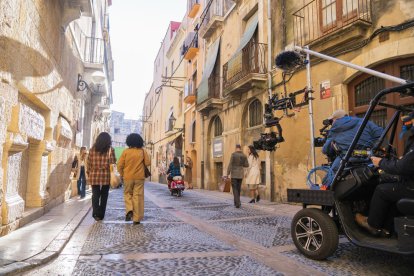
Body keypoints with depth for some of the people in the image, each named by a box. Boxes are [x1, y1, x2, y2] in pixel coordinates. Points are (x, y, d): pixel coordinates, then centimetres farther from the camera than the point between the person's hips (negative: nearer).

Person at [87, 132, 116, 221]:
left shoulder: (92, 149, 4)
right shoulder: (110, 150, -4)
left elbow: (89, 163, 7)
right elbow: (113, 163, -5)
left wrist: (88, 174, 17)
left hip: (94, 176, 2)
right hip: (106, 176, -1)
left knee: (95, 195, 6)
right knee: (104, 196, 10)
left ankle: (96, 214, -10)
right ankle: (101, 215, 16)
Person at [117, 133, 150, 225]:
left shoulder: (125, 151, -4)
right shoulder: (142, 151, -3)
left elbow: (119, 165, -5)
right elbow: (148, 163, -5)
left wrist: (122, 174, 10)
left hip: (128, 177, 0)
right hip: (139, 177, 0)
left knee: (127, 193, 19)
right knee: (138, 196, 4)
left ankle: (129, 210, -3)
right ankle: (137, 218, 5)